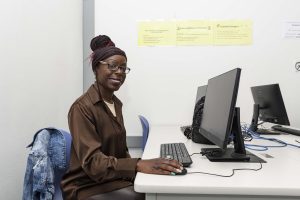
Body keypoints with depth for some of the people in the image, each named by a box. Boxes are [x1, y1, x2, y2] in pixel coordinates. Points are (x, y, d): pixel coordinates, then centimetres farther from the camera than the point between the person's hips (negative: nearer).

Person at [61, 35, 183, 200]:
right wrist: (138, 165, -40)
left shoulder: (116, 103, 8)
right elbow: (93, 162, -27)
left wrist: (134, 168, -7)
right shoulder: (82, 108, -18)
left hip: (116, 179, 7)